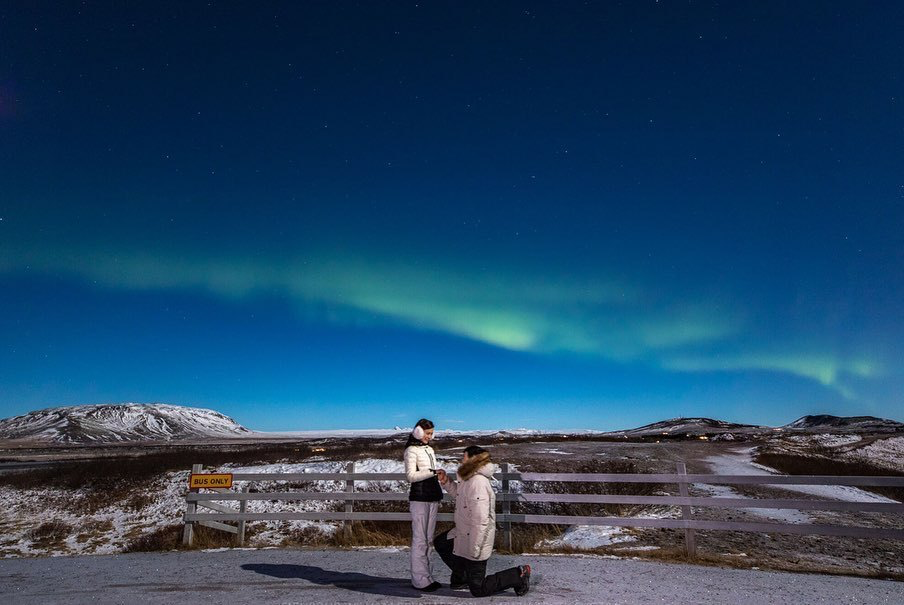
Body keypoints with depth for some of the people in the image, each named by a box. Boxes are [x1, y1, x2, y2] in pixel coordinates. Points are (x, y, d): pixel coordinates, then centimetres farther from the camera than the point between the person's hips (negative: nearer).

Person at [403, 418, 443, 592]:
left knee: (428, 539, 11)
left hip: (432, 499, 8)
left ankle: (427, 576, 18)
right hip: (419, 499, -8)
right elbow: (411, 475, -15)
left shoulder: (429, 449, 16)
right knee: (420, 540, -3)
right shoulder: (411, 450, -6)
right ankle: (420, 580, 3)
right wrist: (433, 472, -21)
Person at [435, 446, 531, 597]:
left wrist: (474, 549, -25)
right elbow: (461, 495, 20)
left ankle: (518, 575, 9)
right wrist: (446, 482, 6)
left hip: (475, 538, -9)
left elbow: (480, 520, -31)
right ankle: (461, 576, 33)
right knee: (439, 543, 24)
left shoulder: (478, 483, -30)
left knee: (478, 589, 3)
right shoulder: (469, 478, 1)